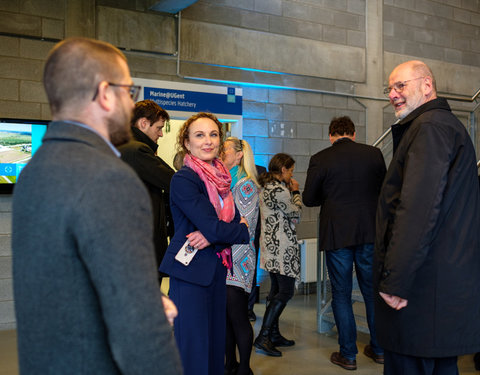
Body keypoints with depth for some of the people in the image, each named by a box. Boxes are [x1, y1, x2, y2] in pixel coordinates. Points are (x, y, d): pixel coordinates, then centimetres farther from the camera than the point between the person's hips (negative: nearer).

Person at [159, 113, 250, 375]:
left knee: (216, 342, 13)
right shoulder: (184, 179, -12)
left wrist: (212, 236, -13)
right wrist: (240, 230, -2)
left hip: (217, 270, 7)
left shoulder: (220, 178, 11)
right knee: (194, 350, 0)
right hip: (191, 272, -7)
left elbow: (235, 221, 5)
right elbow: (214, 227, -19)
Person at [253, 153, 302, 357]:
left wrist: (290, 191, 15)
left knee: (276, 290, 14)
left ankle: (274, 335, 21)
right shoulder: (279, 190, -17)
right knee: (286, 291, -7)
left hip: (271, 246, 11)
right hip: (282, 248, -11)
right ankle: (263, 337, -8)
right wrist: (295, 192, 5)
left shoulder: (267, 187, 15)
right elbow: (296, 213, -7)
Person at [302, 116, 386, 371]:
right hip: (369, 233, 3)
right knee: (372, 291, 16)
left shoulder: (320, 159, -8)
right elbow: (384, 190, 11)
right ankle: (379, 349, 27)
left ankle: (348, 355, 15)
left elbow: (308, 199, -1)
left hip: (337, 235, -3)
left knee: (341, 294, 8)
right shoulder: (374, 153, 0)